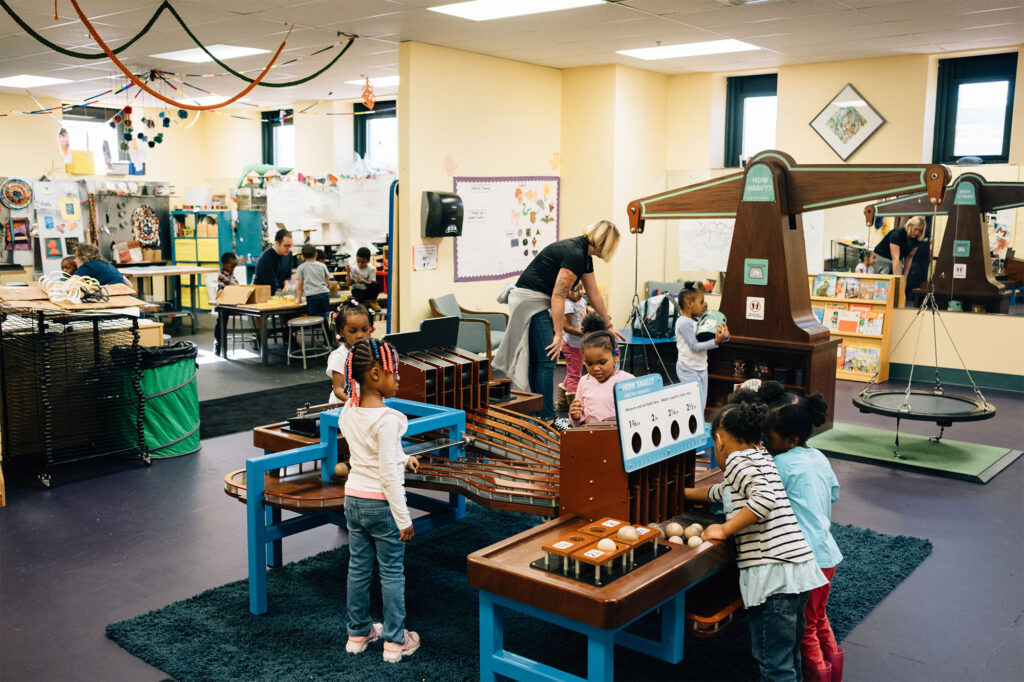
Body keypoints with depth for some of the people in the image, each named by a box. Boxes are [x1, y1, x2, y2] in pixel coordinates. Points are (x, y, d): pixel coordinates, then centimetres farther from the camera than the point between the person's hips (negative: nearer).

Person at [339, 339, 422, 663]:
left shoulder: (348, 411, 0)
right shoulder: (386, 419, -23)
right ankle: (395, 641, 18)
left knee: (358, 568, 17)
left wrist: (402, 459, 25)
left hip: (353, 499, 7)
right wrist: (403, 519, -16)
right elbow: (389, 474, -22)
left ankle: (358, 633, 30)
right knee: (392, 572, 7)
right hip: (382, 503, -7)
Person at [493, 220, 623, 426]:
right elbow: (558, 296, -21)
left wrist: (609, 325, 27)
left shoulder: (584, 255, 11)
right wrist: (559, 334, -18)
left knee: (537, 361, 12)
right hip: (531, 299, -10)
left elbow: (594, 294, 21)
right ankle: (547, 418, -7)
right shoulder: (574, 254, -20)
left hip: (540, 301, 10)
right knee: (547, 360, -10)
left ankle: (536, 414, 17)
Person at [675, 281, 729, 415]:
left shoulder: (698, 320, 7)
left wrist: (723, 337, -12)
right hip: (689, 370, -8)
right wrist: (716, 341, -32)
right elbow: (694, 347, -22)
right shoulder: (684, 323, -17)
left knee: (702, 404, 12)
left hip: (701, 368, 9)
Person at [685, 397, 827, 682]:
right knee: (789, 654, 22)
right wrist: (685, 493, 43)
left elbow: (765, 498, -25)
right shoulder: (761, 458, 20)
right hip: (798, 567, 9)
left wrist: (725, 529, -14)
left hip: (773, 573, -9)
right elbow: (725, 492, 35)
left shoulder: (737, 459, -7)